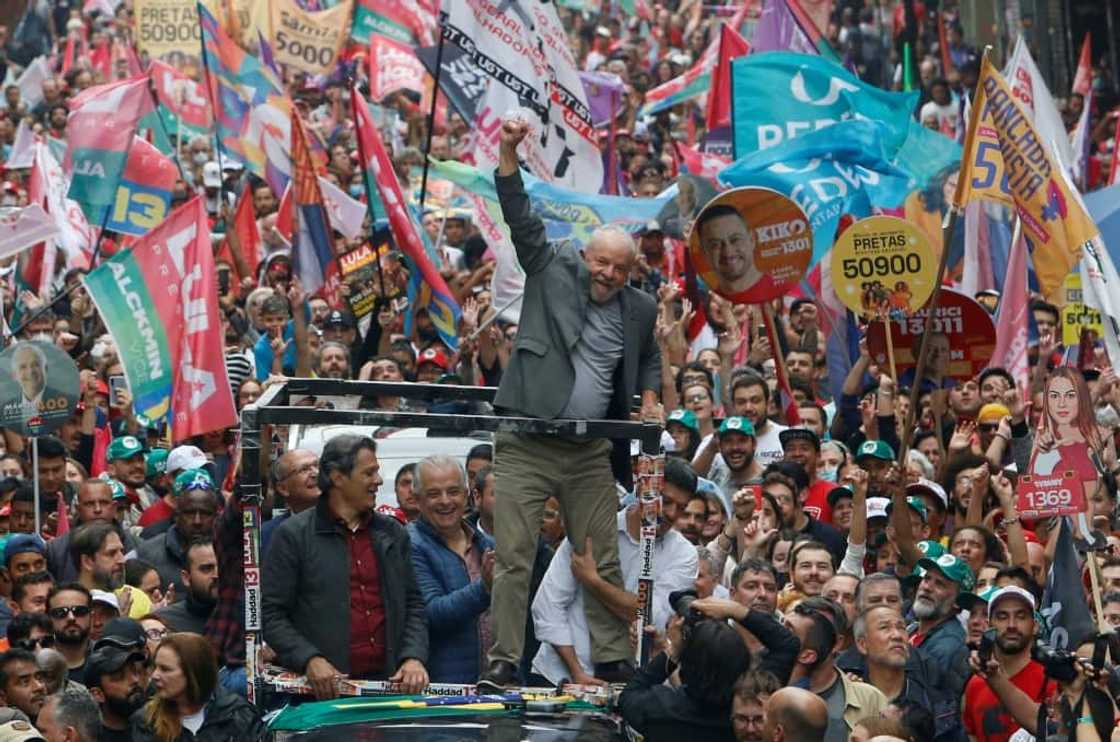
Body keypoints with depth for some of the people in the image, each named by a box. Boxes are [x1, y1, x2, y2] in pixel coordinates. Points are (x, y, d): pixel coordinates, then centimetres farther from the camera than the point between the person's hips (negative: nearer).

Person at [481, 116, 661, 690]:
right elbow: (519, 217, -6)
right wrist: (508, 153, -16)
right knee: (513, 558, -4)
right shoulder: (552, 272, 1)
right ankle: (504, 662, -1)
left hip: (591, 452, 3)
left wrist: (649, 399, 10)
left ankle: (613, 662, 10)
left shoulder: (640, 309, 8)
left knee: (603, 562, 4)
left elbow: (648, 356, 28)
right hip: (525, 446, -3)